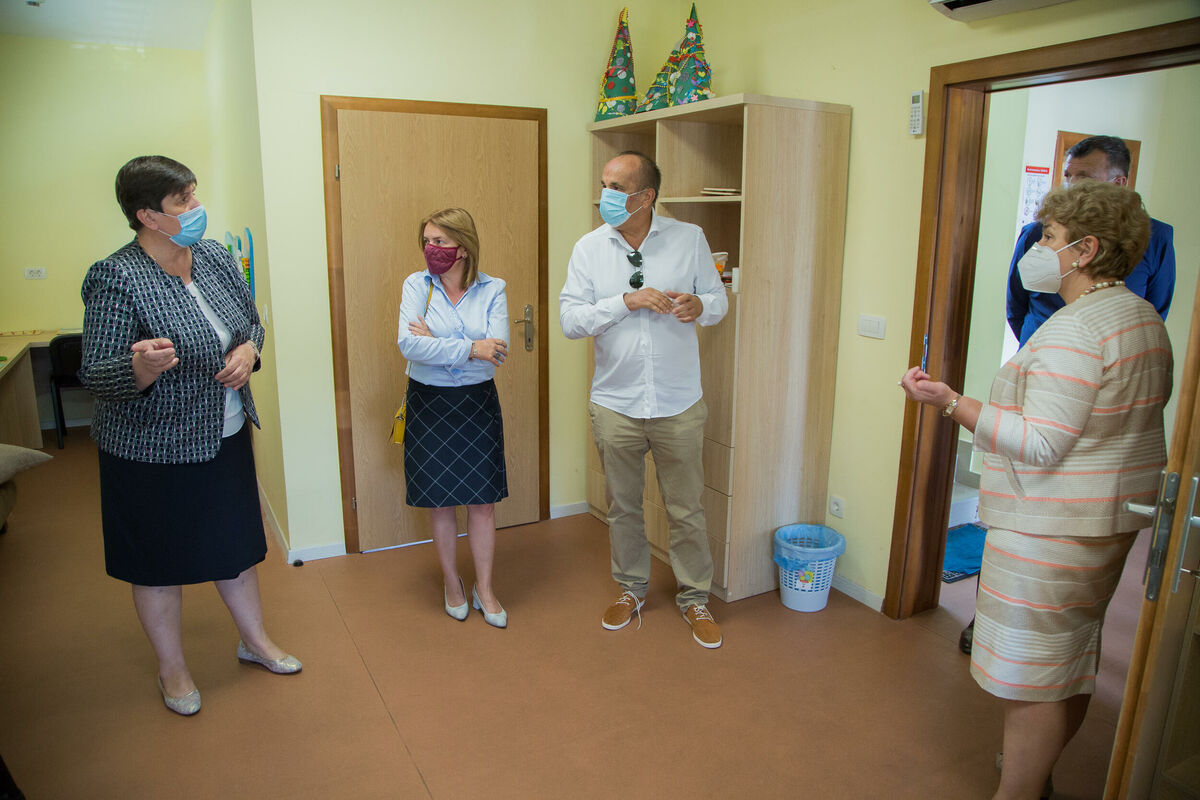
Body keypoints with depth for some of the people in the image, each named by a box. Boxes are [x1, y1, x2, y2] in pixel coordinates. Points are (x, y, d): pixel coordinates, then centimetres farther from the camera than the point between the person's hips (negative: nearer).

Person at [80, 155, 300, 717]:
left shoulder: (215, 257, 0)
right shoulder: (116, 280, -19)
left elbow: (251, 321, 13)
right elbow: (95, 376, -19)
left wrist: (248, 350, -9)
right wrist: (141, 366, -40)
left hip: (226, 436, 6)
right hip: (154, 452, -5)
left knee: (236, 543, 19)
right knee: (161, 562, 13)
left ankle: (255, 640, 39)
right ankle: (172, 669, 35)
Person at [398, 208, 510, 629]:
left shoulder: (492, 289, -3)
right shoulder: (417, 285, -4)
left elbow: (498, 350, -16)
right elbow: (408, 343, -19)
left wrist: (436, 343, -17)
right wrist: (469, 348, -22)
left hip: (478, 403, 0)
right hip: (429, 404, 0)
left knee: (483, 500, 6)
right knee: (441, 502, 10)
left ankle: (484, 589, 23)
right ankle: (451, 582, 31)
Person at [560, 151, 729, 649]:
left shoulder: (689, 239, -2)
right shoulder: (589, 248, -2)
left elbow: (719, 301, 5)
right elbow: (570, 320, -9)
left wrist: (700, 306, -19)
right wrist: (627, 301, -21)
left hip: (679, 406, -1)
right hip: (614, 406, 1)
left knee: (686, 510, 10)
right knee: (622, 506, 16)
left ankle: (694, 597, 31)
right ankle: (632, 588, 39)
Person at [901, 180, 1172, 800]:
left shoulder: (1072, 332, -23)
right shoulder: (1144, 317, 9)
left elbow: (1041, 445, -27)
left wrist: (950, 403, -29)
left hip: (1051, 531, -10)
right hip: (1115, 516, 11)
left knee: (1030, 675, 2)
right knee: (1074, 656, 22)